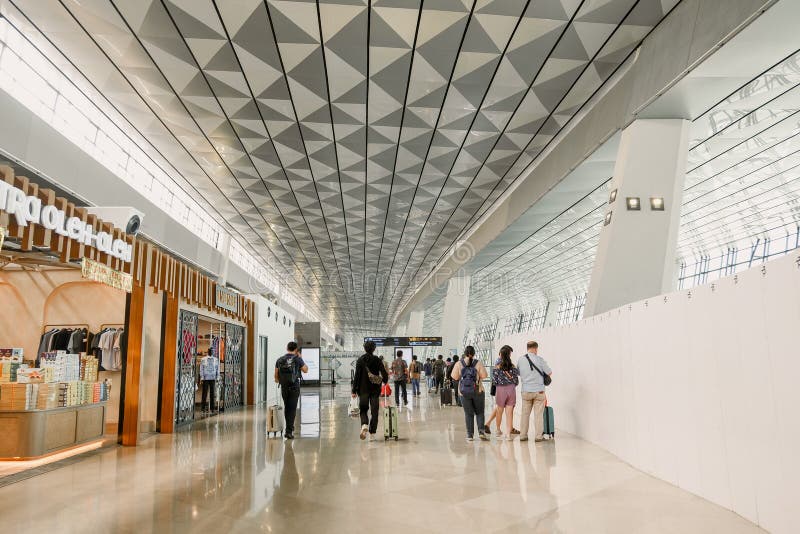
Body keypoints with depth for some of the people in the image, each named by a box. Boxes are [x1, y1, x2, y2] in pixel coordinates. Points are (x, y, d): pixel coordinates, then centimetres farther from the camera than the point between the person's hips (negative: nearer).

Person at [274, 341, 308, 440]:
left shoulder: (279, 360, 2)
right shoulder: (297, 359, -8)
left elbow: (276, 375, 7)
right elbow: (305, 370, 7)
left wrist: (277, 380, 30)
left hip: (284, 387, 4)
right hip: (294, 387, -4)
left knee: (286, 407, 20)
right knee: (292, 409, -2)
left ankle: (289, 427, 29)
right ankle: (289, 431, -6)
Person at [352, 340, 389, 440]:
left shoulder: (360, 360, -4)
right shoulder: (377, 360, -2)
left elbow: (357, 376, -7)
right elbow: (385, 375, -5)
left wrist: (354, 390, -3)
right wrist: (384, 381, 18)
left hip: (363, 389, 0)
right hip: (375, 389, 1)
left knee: (363, 409, 11)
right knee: (374, 411, 8)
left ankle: (364, 425, -18)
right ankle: (372, 434, 7)